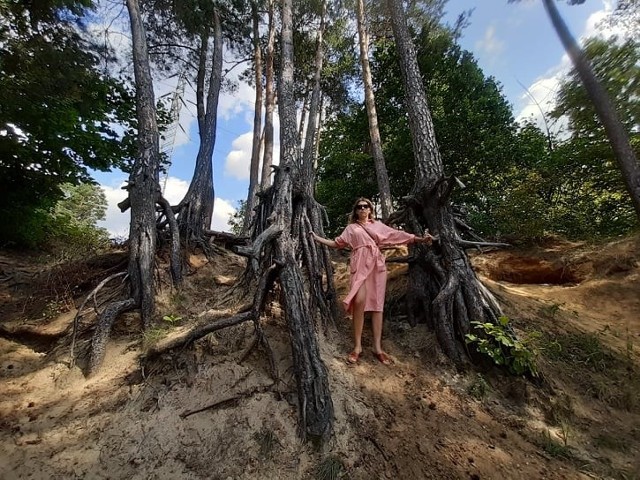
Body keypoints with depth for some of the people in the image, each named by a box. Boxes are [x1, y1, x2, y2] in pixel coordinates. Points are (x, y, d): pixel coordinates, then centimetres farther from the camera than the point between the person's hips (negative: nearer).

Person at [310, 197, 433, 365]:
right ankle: (357, 346, -10)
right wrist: (317, 238, 16)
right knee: (359, 301, -20)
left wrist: (420, 239, 7)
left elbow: (397, 235, 15)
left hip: (377, 265, 2)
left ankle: (377, 347, 2)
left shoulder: (378, 225, 20)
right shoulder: (351, 228, 19)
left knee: (377, 304, -1)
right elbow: (336, 243, 21)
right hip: (360, 265, -2)